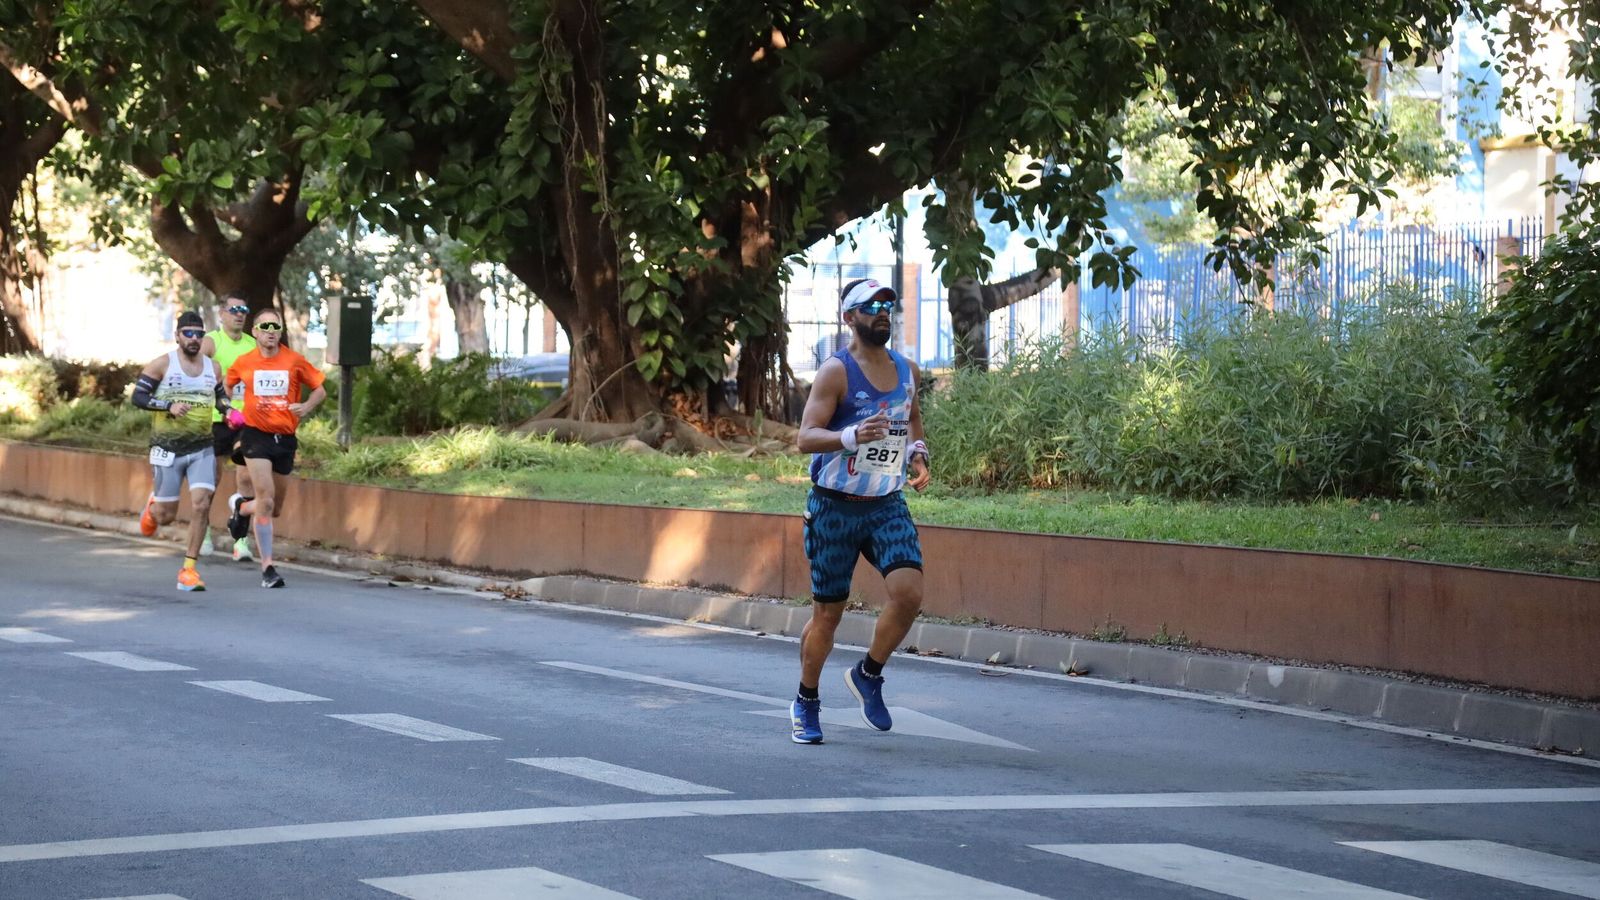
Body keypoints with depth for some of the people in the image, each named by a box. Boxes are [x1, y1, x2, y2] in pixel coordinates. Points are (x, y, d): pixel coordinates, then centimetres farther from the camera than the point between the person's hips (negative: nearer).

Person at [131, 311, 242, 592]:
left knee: (202, 505, -13)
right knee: (166, 516, 2)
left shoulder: (213, 367, 8)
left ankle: (189, 569, -5)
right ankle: (153, 506, 41)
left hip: (202, 449, 3)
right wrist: (169, 406, -21)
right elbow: (138, 396, -7)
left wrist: (229, 409, 3)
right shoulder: (162, 364, -5)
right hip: (168, 449, -3)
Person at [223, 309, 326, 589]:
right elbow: (226, 386, 18)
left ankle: (241, 507, 45)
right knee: (266, 501, -17)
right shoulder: (243, 363, 0)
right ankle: (267, 568, -10)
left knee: (275, 509, 11)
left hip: (285, 438, 3)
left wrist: (307, 406, -13)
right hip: (256, 436, -2)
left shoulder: (294, 361, -1)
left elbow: (320, 389, 6)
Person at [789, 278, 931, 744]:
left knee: (909, 592, -16)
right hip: (835, 507, -4)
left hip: (887, 505, 4)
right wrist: (852, 437, -38)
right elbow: (806, 436, -20)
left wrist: (918, 452, 8)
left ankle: (868, 675, 7)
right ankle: (806, 703, 24)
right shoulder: (837, 371, -12)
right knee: (827, 611, 3)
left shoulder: (904, 368, 7)